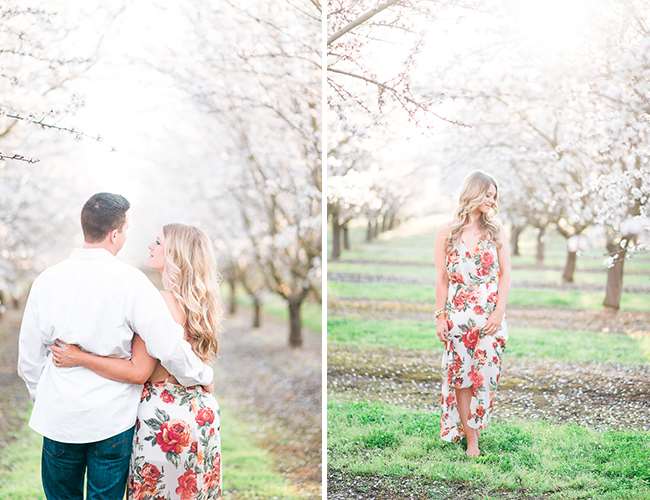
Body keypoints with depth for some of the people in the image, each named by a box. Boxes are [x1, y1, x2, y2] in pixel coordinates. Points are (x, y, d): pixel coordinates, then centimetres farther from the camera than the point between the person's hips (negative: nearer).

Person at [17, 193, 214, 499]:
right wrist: (203, 375, 2)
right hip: (113, 417, -2)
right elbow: (168, 346, -16)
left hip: (60, 417, 2)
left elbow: (30, 357, 3)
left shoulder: (47, 280, -4)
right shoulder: (130, 281, -13)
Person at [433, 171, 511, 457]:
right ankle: (471, 439, 8)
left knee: (485, 374, 0)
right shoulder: (447, 233, 2)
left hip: (491, 316, 1)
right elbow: (442, 278, 3)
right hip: (459, 314, -1)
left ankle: (470, 427, 13)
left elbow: (505, 274, 4)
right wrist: (440, 316, -1)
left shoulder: (495, 231, 6)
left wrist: (499, 312, -5)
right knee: (461, 375, 1)